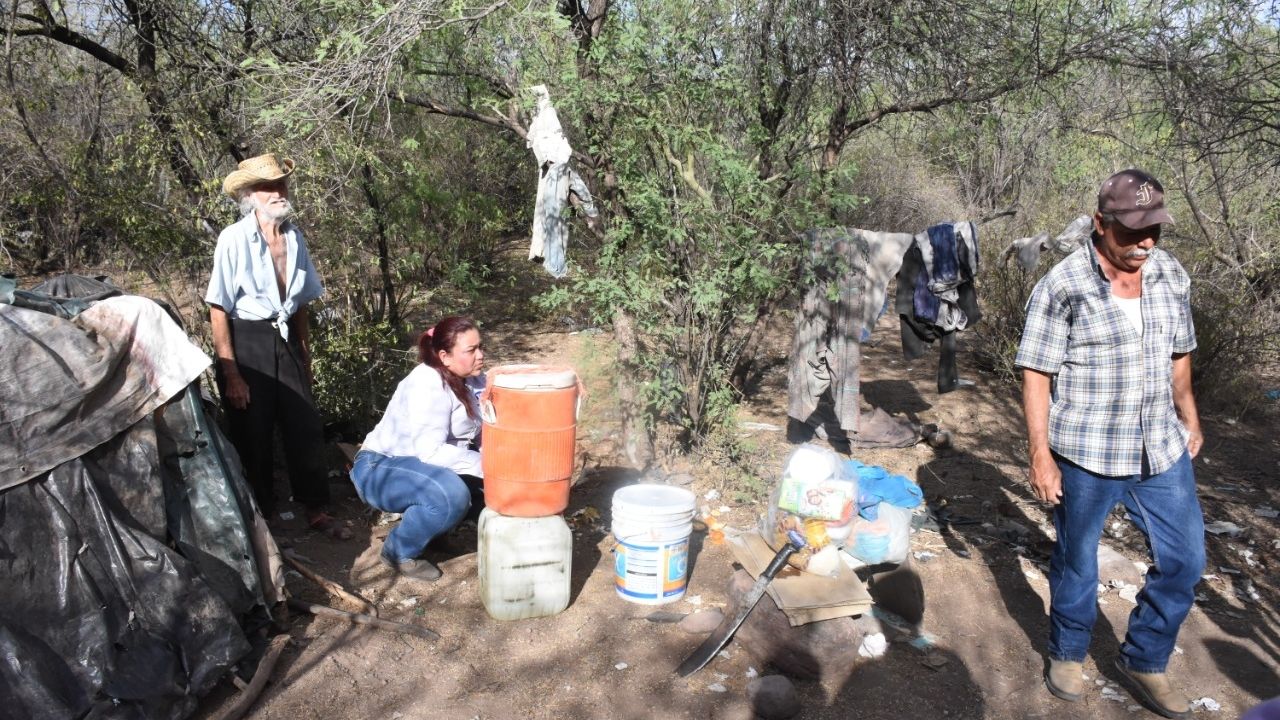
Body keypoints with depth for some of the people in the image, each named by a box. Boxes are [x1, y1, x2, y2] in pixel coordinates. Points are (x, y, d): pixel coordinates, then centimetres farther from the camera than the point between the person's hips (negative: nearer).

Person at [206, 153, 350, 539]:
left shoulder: (294, 236, 2)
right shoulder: (234, 239, -15)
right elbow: (218, 310, -14)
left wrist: (305, 354, 14)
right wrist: (230, 374, -15)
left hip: (285, 340, 5)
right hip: (246, 342, -5)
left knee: (306, 429, 8)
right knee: (253, 437, 7)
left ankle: (316, 511, 21)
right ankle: (260, 517, 25)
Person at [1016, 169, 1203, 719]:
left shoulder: (1172, 276, 2)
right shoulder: (1063, 286, -15)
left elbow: (1178, 355, 14)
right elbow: (1036, 374, -14)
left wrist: (1189, 421, 20)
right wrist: (1041, 455, -16)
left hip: (1162, 449, 5)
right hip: (1085, 455, -5)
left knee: (1184, 559, 11)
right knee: (1076, 561, 11)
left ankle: (1143, 661, 32)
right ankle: (1067, 653, 35)